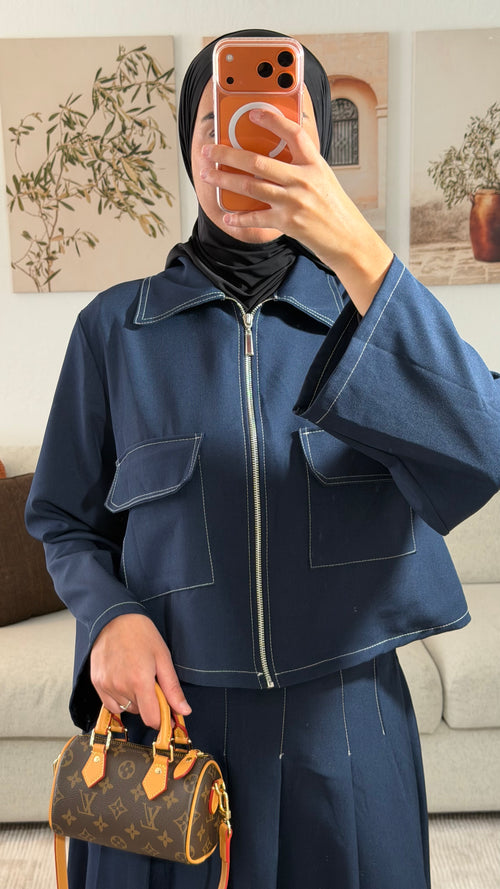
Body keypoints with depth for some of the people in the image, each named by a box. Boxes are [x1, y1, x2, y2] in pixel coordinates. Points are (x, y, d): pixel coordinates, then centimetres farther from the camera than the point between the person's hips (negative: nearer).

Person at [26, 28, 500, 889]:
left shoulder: (367, 304, -2)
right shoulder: (116, 327, -2)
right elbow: (67, 521, 5)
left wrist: (357, 250, -30)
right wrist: (111, 614, -15)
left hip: (347, 729, 1)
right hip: (170, 718, 0)